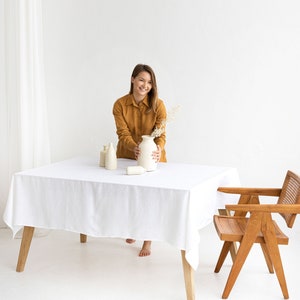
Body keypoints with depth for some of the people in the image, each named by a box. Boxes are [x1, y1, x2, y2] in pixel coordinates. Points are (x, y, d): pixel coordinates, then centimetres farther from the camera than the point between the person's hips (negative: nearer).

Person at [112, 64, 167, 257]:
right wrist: (134, 148, -41)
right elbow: (123, 132, -20)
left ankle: (147, 241, 11)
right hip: (127, 156, 2)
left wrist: (158, 149, -44)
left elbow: (161, 133, -22)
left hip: (152, 157, -2)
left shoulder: (158, 105, -17)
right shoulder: (120, 104, -15)